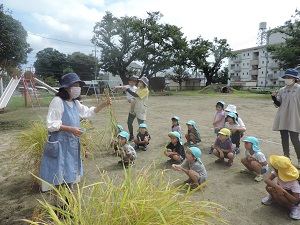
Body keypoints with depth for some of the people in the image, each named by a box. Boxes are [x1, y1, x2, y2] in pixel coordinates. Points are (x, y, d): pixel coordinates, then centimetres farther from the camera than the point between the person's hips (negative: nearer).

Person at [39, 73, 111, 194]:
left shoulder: (75, 103, 8)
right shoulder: (58, 101, -18)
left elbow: (88, 112, 19)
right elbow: (51, 125, -21)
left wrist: (104, 104, 10)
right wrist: (70, 129, -27)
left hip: (72, 143, 9)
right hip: (60, 144, -9)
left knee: (70, 171, 21)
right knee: (59, 174, 2)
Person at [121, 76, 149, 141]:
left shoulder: (145, 90, -16)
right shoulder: (138, 88, 8)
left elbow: (136, 95, -25)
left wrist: (127, 89, -25)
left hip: (141, 110, -7)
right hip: (134, 108, 7)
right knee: (129, 122, 8)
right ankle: (131, 136, 27)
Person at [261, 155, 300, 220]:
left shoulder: (294, 182, -33)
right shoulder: (277, 171, -22)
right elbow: (266, 180, -32)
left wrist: (284, 191, -45)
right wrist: (277, 187, -47)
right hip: (282, 189, 5)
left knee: (277, 194, -34)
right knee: (268, 187, -25)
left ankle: (293, 207, -7)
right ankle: (273, 197, 9)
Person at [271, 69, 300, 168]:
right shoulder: (282, 90, 8)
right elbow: (278, 104, 9)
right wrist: (274, 97, -8)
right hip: (282, 118, 5)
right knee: (284, 139, 11)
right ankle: (286, 157, 26)